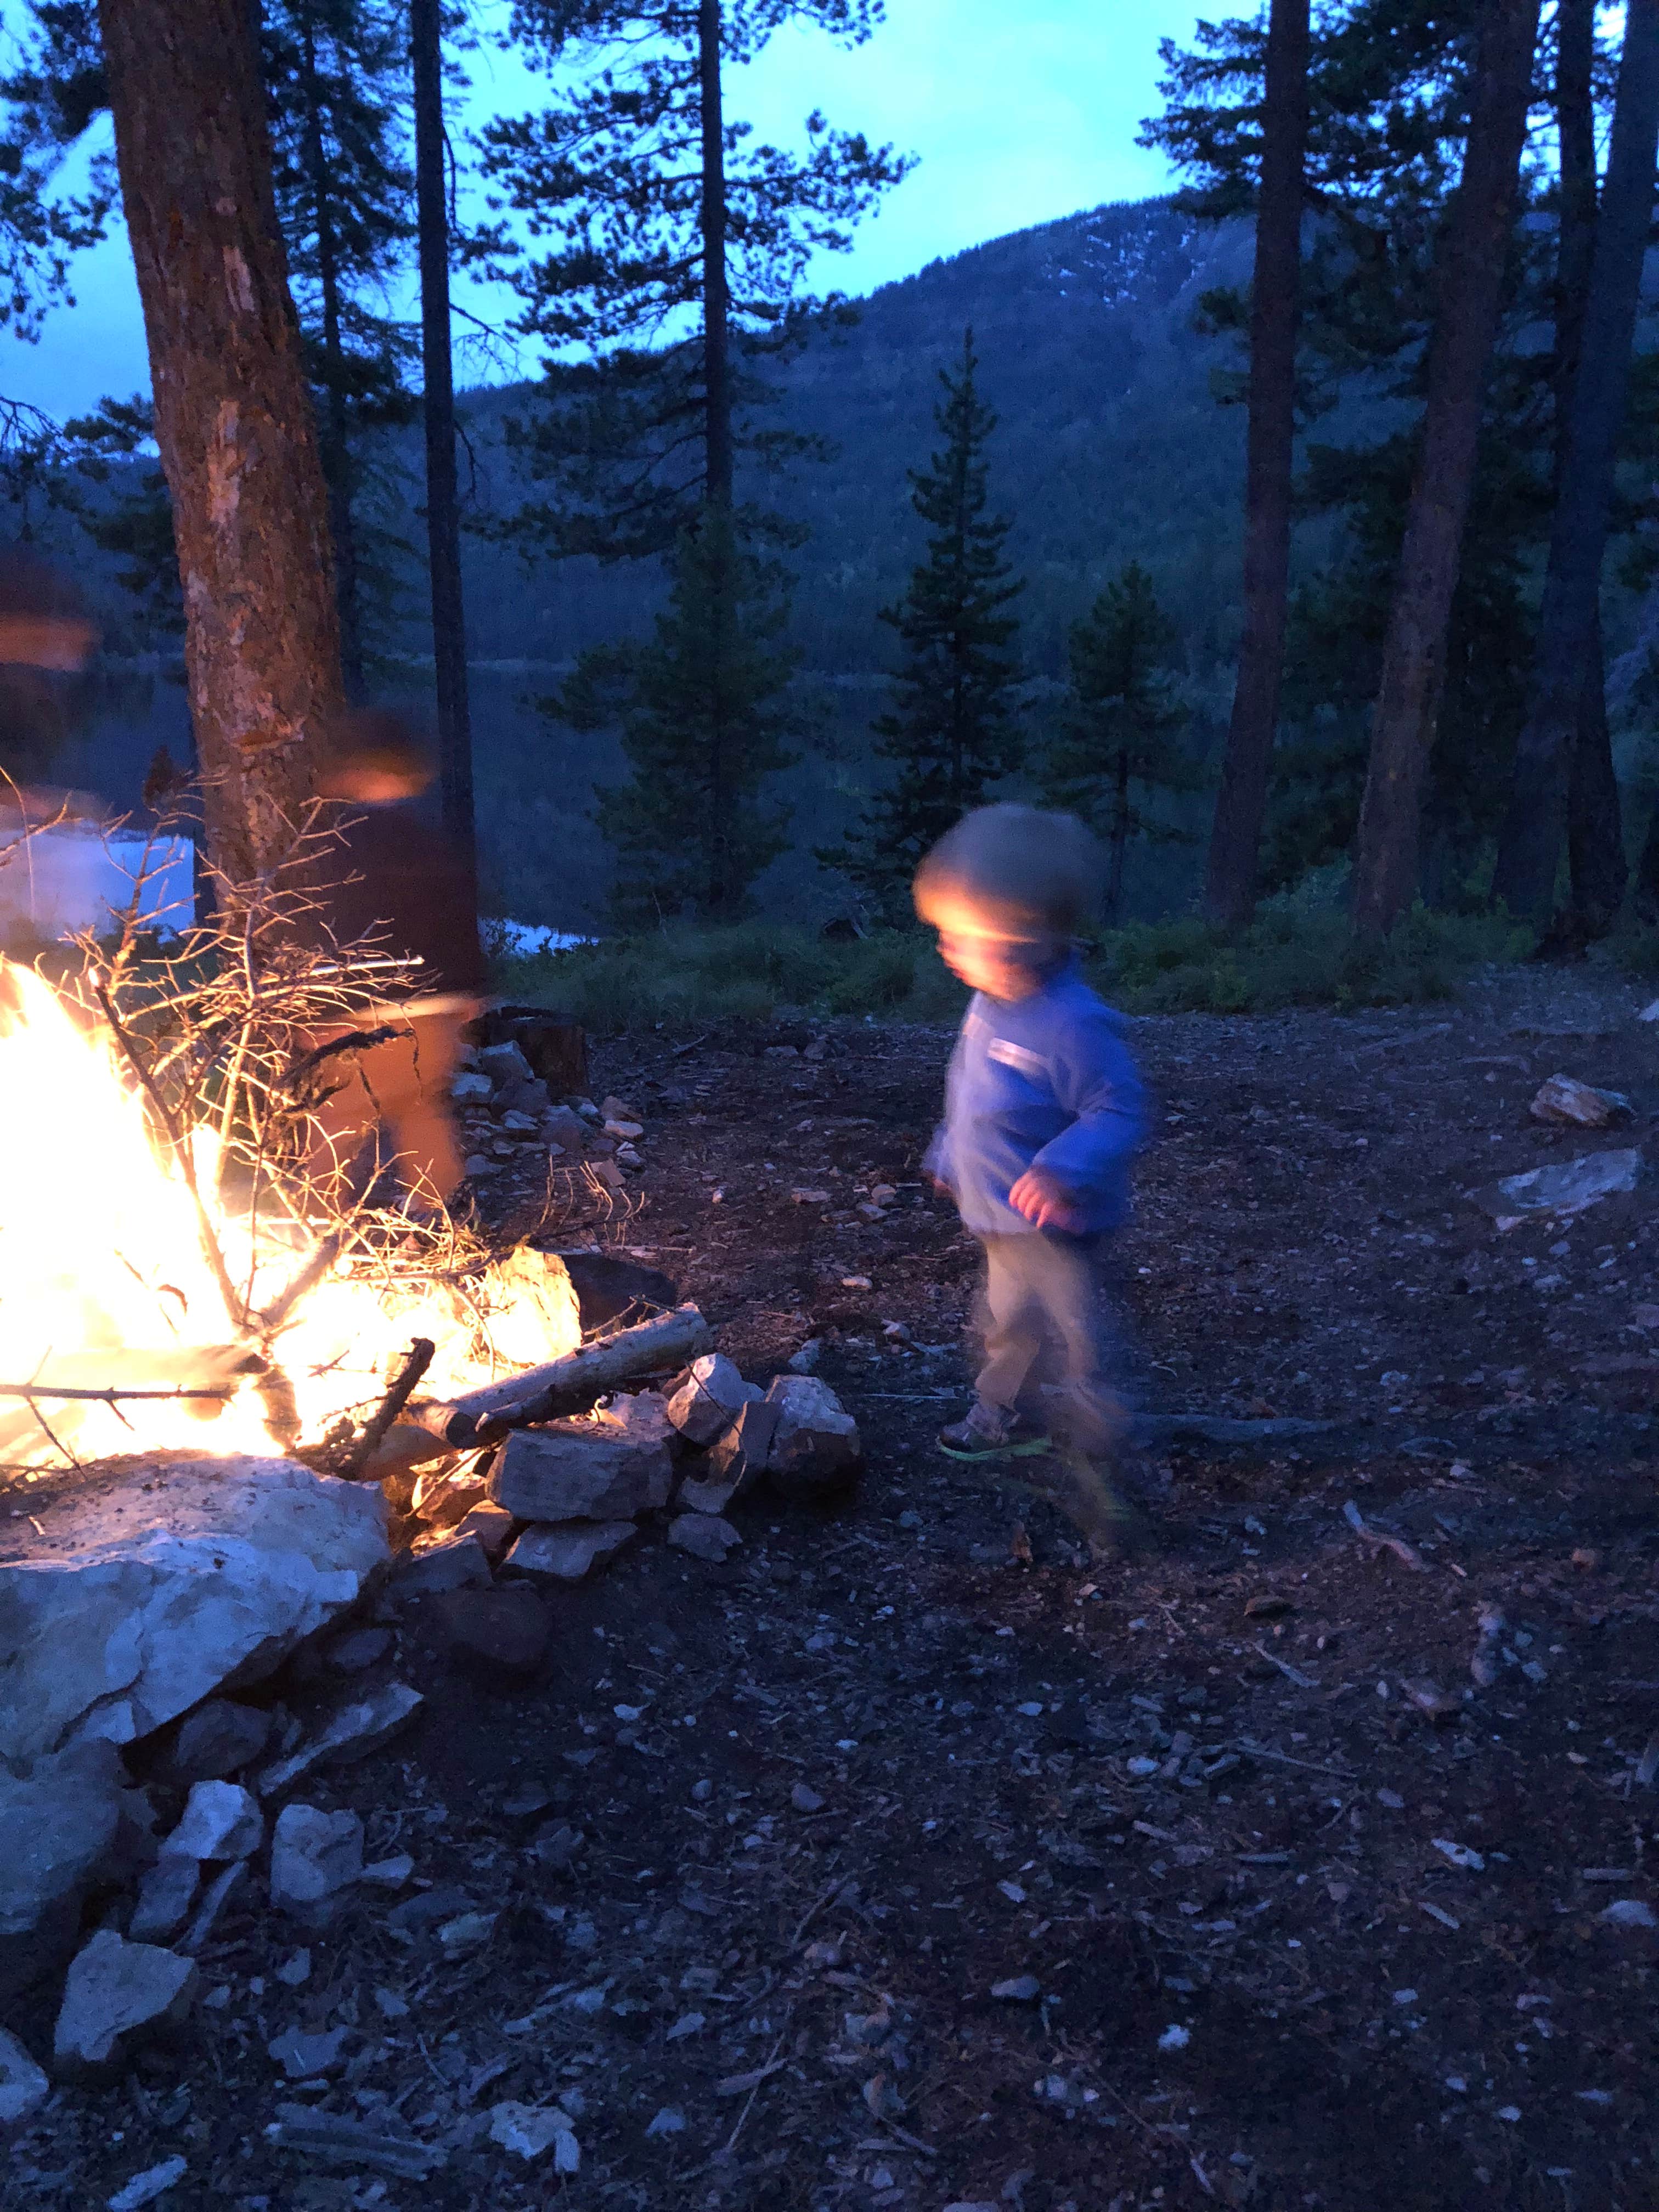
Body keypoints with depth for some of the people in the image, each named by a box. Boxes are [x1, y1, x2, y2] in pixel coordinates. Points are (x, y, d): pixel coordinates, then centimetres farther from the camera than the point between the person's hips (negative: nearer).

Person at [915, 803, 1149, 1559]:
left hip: (1053, 1222, -9)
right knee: (1008, 1320, 26)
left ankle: (1091, 1472, 5)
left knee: (1068, 1341, -7)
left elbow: (1118, 1113, -27)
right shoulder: (992, 1004, 2)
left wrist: (1062, 1169, -41)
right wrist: (949, 1155, 28)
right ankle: (1009, 1416, 47)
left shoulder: (1073, 1023, -29)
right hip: (1001, 1215, 9)